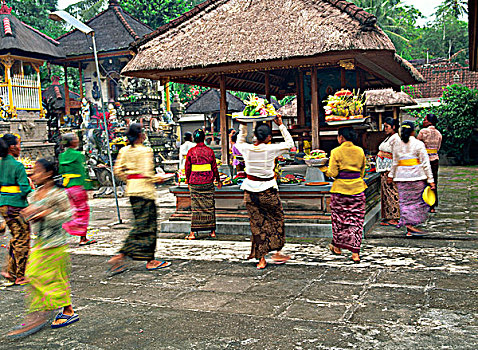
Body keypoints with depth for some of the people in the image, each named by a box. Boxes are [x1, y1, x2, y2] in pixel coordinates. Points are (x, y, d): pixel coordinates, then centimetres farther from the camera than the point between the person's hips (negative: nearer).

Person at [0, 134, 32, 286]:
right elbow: (25, 189, -19)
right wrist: (34, 190, 1)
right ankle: (20, 277, 12)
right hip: (17, 206, -8)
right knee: (22, 241, 4)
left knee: (16, 238, 20)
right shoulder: (18, 166, -16)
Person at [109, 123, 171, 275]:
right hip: (145, 190, -8)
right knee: (144, 226, 0)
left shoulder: (124, 151, 7)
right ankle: (121, 255, -3)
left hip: (131, 189, 8)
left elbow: (118, 170, 4)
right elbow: (147, 173, -20)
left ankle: (150, 260, 18)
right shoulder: (145, 151, -14)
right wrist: (158, 179, -3)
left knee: (142, 225, 14)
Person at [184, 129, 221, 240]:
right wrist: (218, 180, 15)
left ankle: (193, 233, 1)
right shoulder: (209, 151, -1)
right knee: (210, 206, 8)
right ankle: (212, 231, 13)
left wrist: (188, 181, 14)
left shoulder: (191, 151, -3)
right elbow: (214, 168, 3)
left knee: (195, 208, 2)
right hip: (208, 183, 1)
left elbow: (187, 168, 2)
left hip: (195, 183, -1)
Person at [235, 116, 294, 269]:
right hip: (267, 191, -3)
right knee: (277, 219, 17)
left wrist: (243, 126, 19)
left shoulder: (247, 149, -4)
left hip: (250, 192, 3)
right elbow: (290, 143, 3)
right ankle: (277, 252, 20)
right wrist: (281, 125, 4)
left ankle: (261, 258, 13)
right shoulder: (271, 149, -13)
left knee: (257, 224, 10)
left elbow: (239, 141, 21)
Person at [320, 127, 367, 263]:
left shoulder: (336, 152, -8)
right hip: (358, 188, 3)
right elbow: (362, 172, 13)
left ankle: (337, 247, 28)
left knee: (339, 218, 13)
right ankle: (355, 252, 2)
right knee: (356, 219, 5)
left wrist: (322, 168, 7)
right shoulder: (360, 151, 4)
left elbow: (333, 173, -11)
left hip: (340, 188, -3)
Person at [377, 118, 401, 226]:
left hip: (389, 170, -10)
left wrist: (390, 173, -20)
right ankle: (388, 217, 18)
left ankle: (394, 218, 0)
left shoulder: (395, 139, -13)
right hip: (384, 170, 10)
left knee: (391, 193, -5)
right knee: (386, 192, 11)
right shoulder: (388, 138, 17)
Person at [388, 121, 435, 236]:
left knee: (405, 201, 8)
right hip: (417, 176, -3)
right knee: (418, 200, 7)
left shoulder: (397, 145, 4)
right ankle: (412, 224, 2)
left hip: (401, 176, 3)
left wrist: (391, 175, 22)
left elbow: (395, 163, 10)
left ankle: (408, 225, 10)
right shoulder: (419, 144, -5)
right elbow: (425, 163, -6)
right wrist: (430, 179, -4)